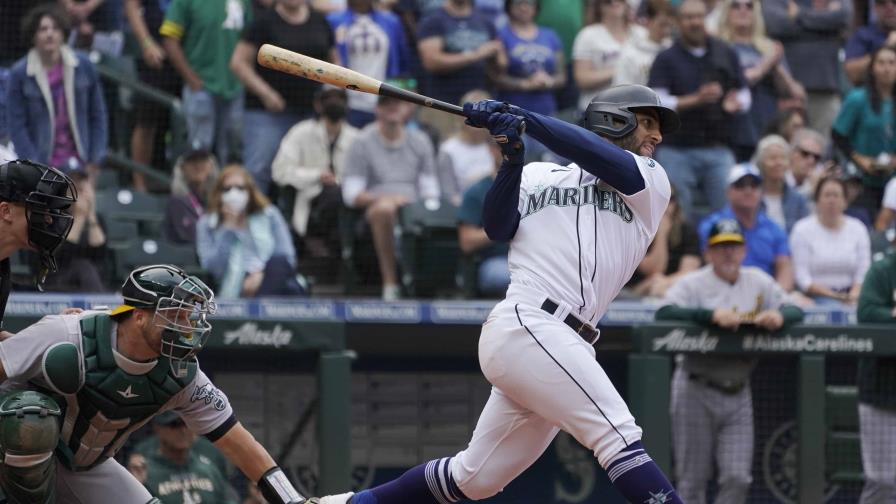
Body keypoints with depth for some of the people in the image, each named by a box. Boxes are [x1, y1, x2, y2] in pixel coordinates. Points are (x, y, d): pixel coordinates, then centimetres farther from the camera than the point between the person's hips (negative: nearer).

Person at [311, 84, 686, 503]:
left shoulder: (650, 182, 18)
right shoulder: (536, 177, 16)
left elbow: (607, 163, -1)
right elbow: (497, 228, 1)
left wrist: (525, 120, -5)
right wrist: (513, 158, -12)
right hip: (527, 327, -5)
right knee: (620, 438, -21)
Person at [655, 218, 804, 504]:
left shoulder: (758, 282, 10)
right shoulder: (693, 284, -5)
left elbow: (795, 311, 8)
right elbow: (665, 313, -22)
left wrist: (779, 316, -17)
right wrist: (713, 315, -34)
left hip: (738, 393, 4)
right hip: (697, 392, -4)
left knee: (737, 478, -3)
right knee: (693, 479, -1)